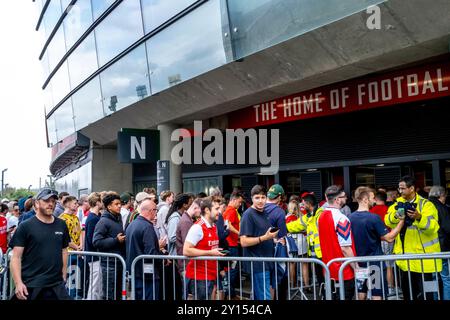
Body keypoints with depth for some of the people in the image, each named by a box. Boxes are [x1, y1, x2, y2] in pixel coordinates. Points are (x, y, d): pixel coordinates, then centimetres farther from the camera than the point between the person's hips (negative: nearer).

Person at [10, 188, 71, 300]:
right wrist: (18, 283, -15)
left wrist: (63, 276, 12)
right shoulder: (25, 226, -4)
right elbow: (16, 257, -6)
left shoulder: (61, 225, 7)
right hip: (30, 287, -3)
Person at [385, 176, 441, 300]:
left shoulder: (426, 204, -9)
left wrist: (419, 217, -38)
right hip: (405, 256, 5)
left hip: (423, 256, -5)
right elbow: (388, 222, -3)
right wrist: (396, 214, -23)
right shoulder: (398, 203, 7)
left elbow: (432, 227, -21)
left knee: (424, 292, 4)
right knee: (407, 291, 17)